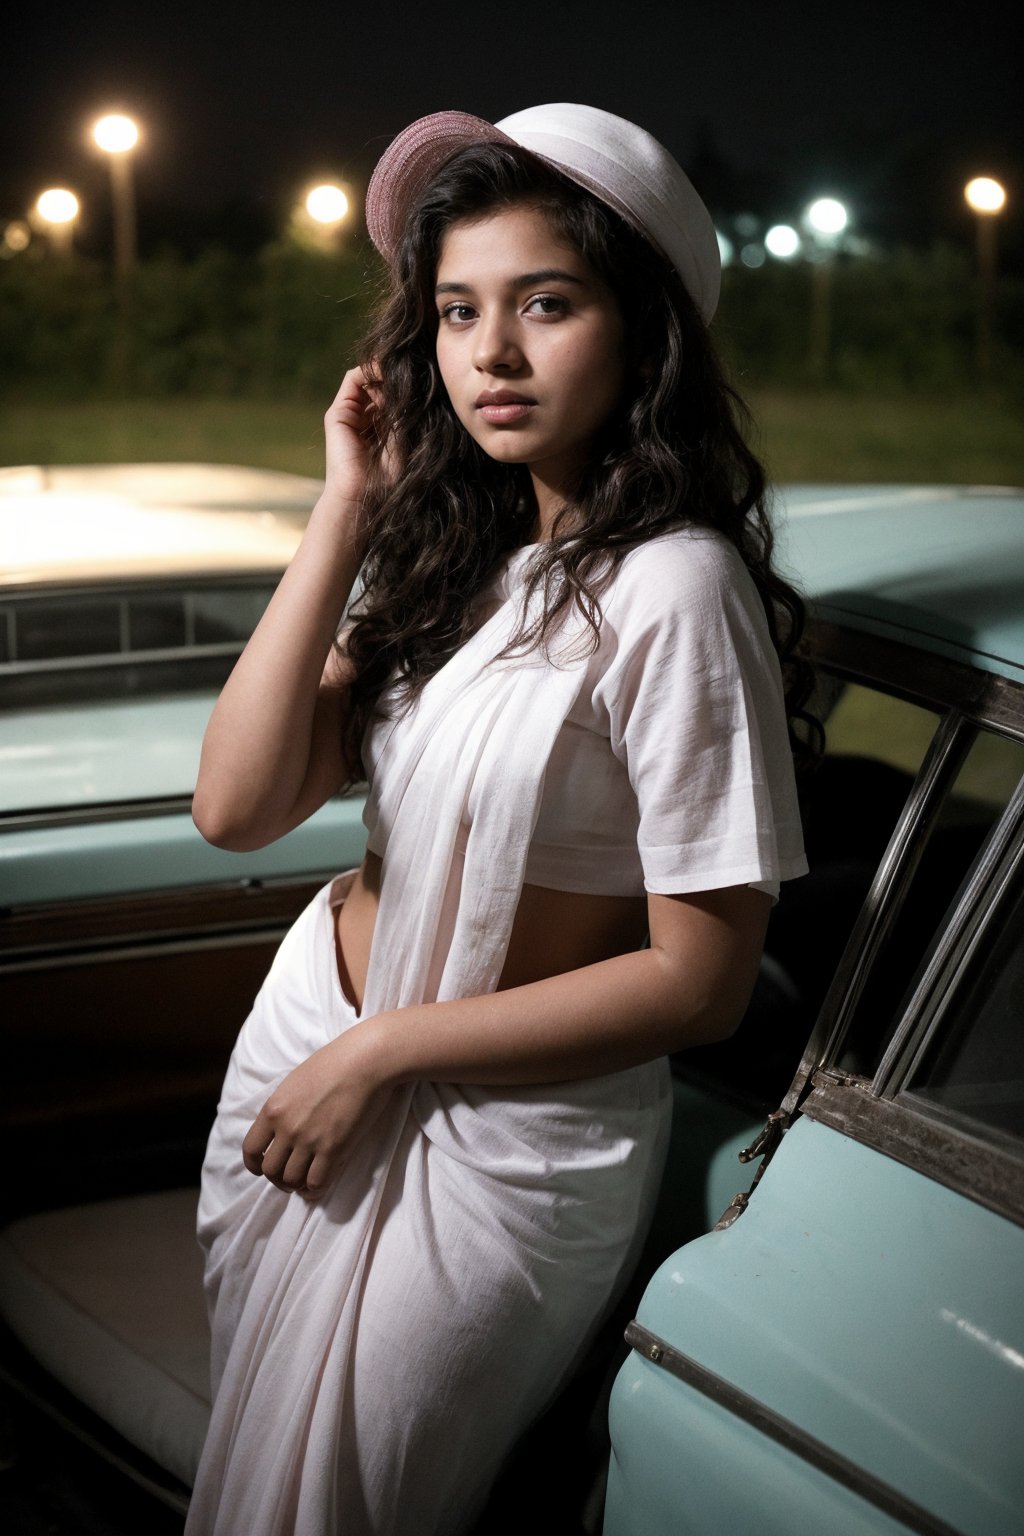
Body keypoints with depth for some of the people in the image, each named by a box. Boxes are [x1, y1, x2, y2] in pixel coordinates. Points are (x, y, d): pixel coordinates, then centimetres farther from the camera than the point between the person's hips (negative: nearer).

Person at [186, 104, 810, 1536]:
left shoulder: (673, 588, -22)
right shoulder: (447, 546, 0)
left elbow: (699, 980, -21)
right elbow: (238, 807, -11)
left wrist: (380, 1049, -16)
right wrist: (345, 517, -16)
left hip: (505, 1133, -6)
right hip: (309, 1042, 6)